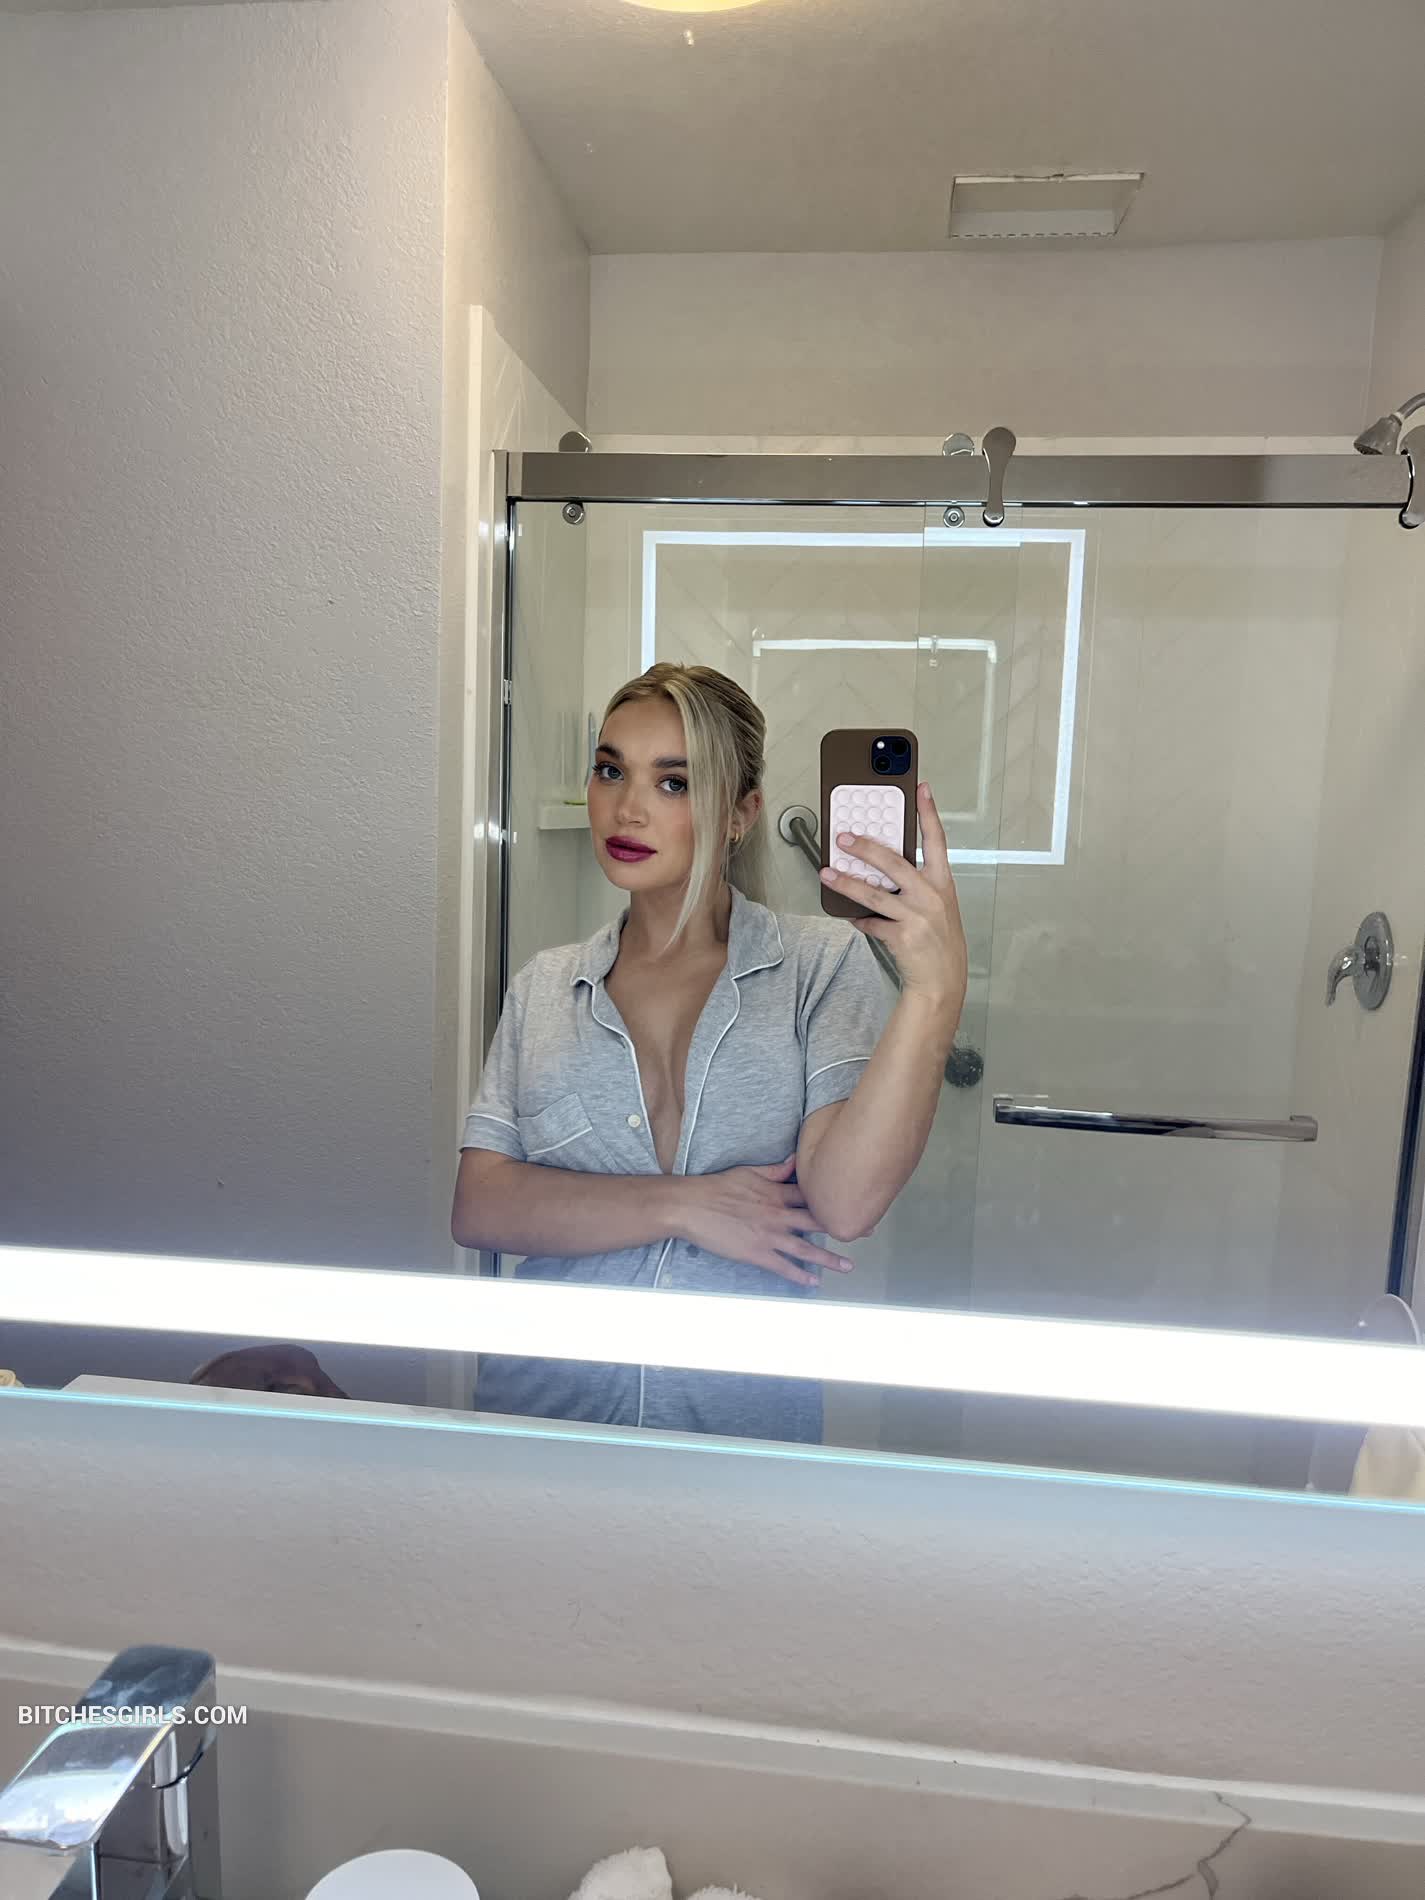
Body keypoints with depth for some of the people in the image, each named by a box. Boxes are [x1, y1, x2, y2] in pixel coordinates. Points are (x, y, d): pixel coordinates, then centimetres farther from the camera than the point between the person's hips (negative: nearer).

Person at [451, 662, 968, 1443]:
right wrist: (684, 1207, -11)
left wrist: (935, 990, -24)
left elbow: (844, 1203, -13)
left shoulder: (822, 963, -1)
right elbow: (478, 1207, -1)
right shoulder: (544, 986, 8)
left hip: (747, 1419, -1)